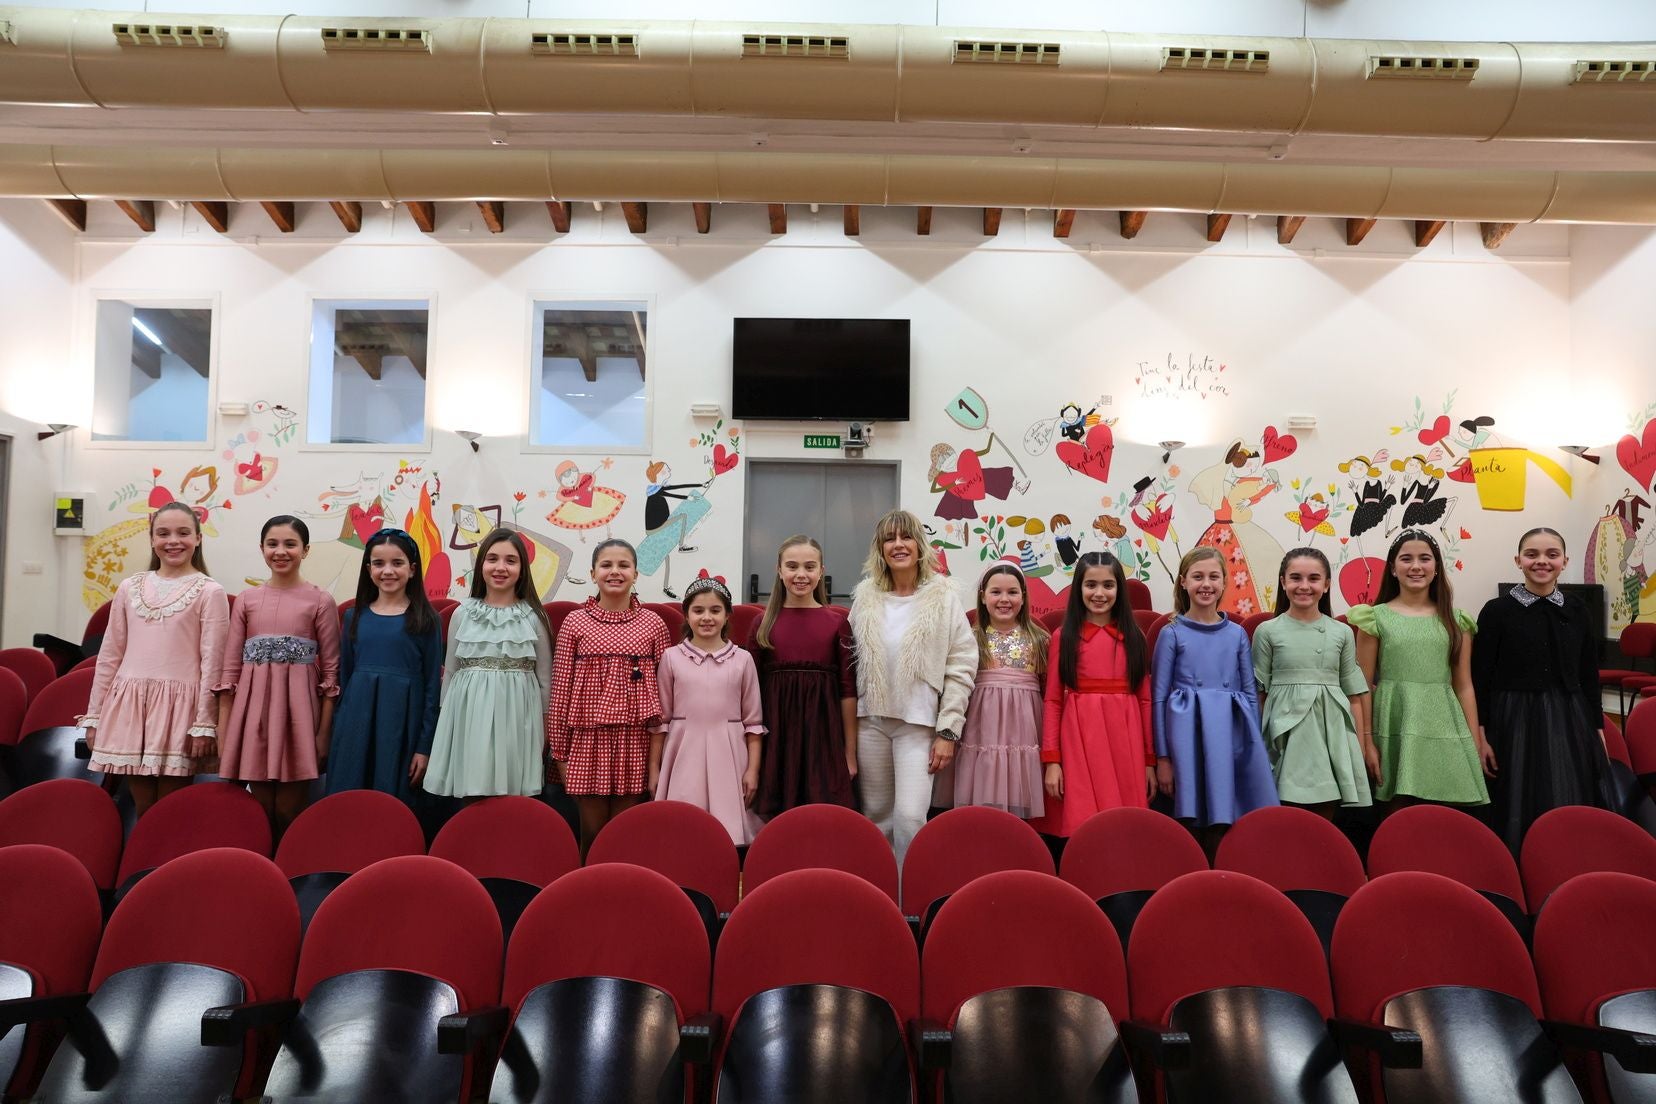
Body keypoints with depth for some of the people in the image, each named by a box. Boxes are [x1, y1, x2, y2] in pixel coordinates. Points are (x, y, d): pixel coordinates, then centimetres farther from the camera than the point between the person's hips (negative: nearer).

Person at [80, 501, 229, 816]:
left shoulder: (209, 592, -2)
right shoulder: (129, 587, 10)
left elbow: (212, 661, -6)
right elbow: (109, 655, 13)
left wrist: (205, 723, -9)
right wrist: (94, 714, 11)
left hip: (179, 704, -4)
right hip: (129, 701, 4)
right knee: (142, 809, 9)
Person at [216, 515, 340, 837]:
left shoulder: (320, 601, 0)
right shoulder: (247, 600, 7)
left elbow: (331, 668, -1)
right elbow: (231, 666, 8)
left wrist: (325, 730, -6)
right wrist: (223, 731, 4)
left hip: (298, 707, -3)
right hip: (254, 706, 3)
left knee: (290, 814, 3)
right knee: (260, 810, 9)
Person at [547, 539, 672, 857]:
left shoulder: (653, 624, 2)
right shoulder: (575, 622, 0)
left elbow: (663, 688, 5)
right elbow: (560, 690, 1)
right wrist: (559, 751, 2)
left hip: (635, 740, 1)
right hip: (588, 737, 0)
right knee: (592, 830, 7)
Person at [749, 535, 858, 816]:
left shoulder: (837, 622, 1)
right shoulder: (764, 623, 4)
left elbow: (848, 688, 2)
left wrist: (850, 752, 2)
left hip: (823, 733, -1)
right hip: (775, 734, 1)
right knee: (775, 818, 6)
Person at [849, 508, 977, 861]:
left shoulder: (943, 598, -4)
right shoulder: (865, 598, 6)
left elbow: (961, 667, -6)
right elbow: (851, 661, 10)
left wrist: (948, 731, -10)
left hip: (919, 723, -3)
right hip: (871, 719, 4)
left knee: (910, 816, -12)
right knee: (877, 815, 12)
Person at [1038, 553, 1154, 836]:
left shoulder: (1133, 637, 9)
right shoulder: (1064, 637, 4)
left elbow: (1145, 699, 8)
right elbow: (1053, 700, 0)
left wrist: (1150, 760, 5)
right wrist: (1051, 760, -6)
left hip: (1125, 741, 2)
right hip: (1079, 742, -2)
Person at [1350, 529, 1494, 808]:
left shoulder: (1455, 620, 10)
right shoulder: (1376, 618, 2)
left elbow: (1463, 685, 10)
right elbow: (1364, 685, 1)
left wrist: (1476, 742, 6)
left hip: (1444, 730, 2)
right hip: (1394, 729, -2)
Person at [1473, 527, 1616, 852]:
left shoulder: (1576, 610, 6)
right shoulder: (1497, 610, -6)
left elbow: (1589, 675, 11)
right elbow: (1481, 678, -6)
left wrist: (1597, 728, 8)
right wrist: (1480, 735, -9)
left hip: (1570, 722, 3)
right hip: (1515, 722, -3)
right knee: (1520, 815, 4)